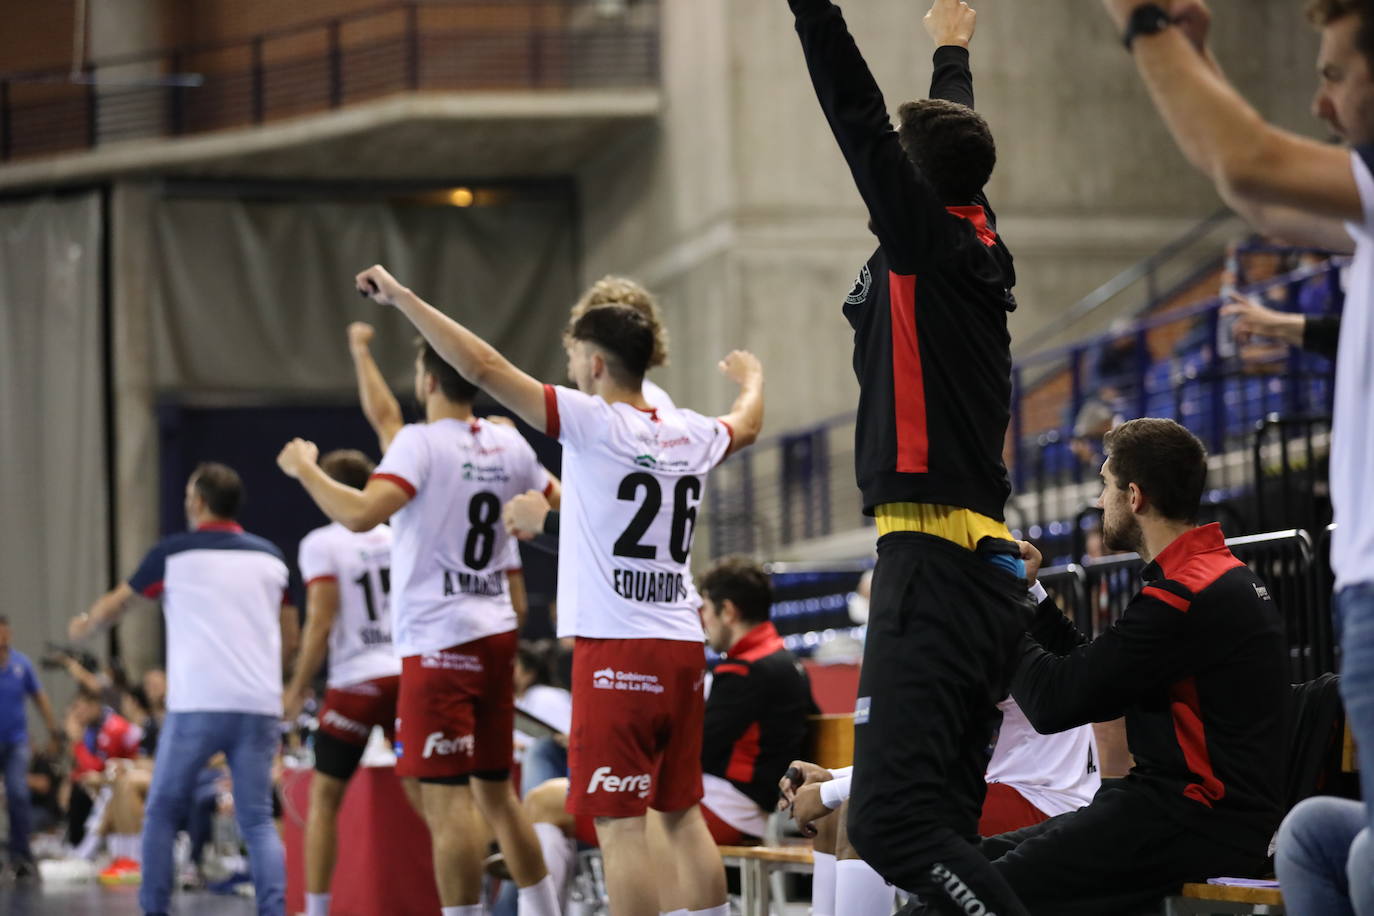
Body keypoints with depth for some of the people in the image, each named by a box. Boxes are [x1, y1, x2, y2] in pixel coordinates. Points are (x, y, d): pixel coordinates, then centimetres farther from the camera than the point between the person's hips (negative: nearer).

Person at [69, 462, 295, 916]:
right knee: (257, 820, 3)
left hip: (197, 703, -3)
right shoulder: (269, 556, 12)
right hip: (259, 704, 3)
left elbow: (115, 604, 18)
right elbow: (289, 636, 19)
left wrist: (86, 624, 39)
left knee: (162, 811, 12)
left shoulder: (174, 552, 3)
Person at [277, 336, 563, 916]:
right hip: (495, 634, 8)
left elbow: (361, 515, -25)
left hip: (440, 640, -8)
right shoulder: (509, 445, 8)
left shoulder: (422, 442, -12)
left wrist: (304, 469, -12)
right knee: (496, 793, 17)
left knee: (446, 803, -9)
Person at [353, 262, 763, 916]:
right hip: (682, 648, 7)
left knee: (619, 825, -7)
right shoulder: (690, 434, 11)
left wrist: (402, 299, -3)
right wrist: (751, 379, 58)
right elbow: (747, 424, 35)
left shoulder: (595, 422, -8)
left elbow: (483, 367, -11)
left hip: (616, 647, -7)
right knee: (682, 814, 13)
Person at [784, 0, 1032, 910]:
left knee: (894, 823, -19)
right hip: (988, 565, 9)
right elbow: (955, 137, 34)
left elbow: (859, 114, -9)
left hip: (933, 563, -9)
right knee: (945, 827, 8)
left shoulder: (929, 242, -4)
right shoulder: (981, 247, 16)